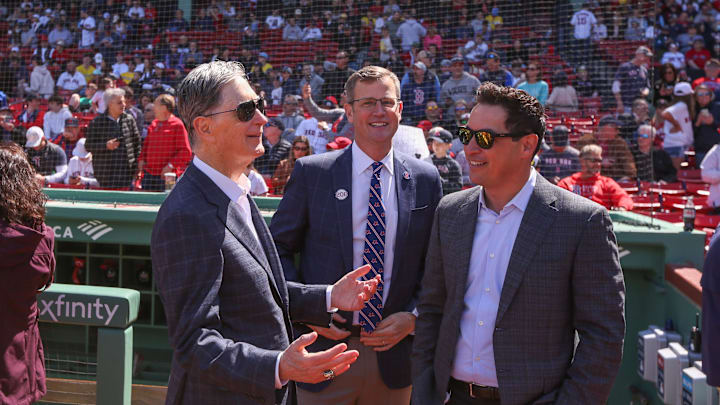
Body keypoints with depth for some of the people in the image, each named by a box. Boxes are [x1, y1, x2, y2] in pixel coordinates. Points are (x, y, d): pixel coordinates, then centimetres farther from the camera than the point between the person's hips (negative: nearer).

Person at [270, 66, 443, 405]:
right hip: (324, 347, -2)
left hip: (393, 352, 2)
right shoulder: (311, 172, -3)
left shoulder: (425, 179, 3)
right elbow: (278, 247, 1)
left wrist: (412, 316, -6)